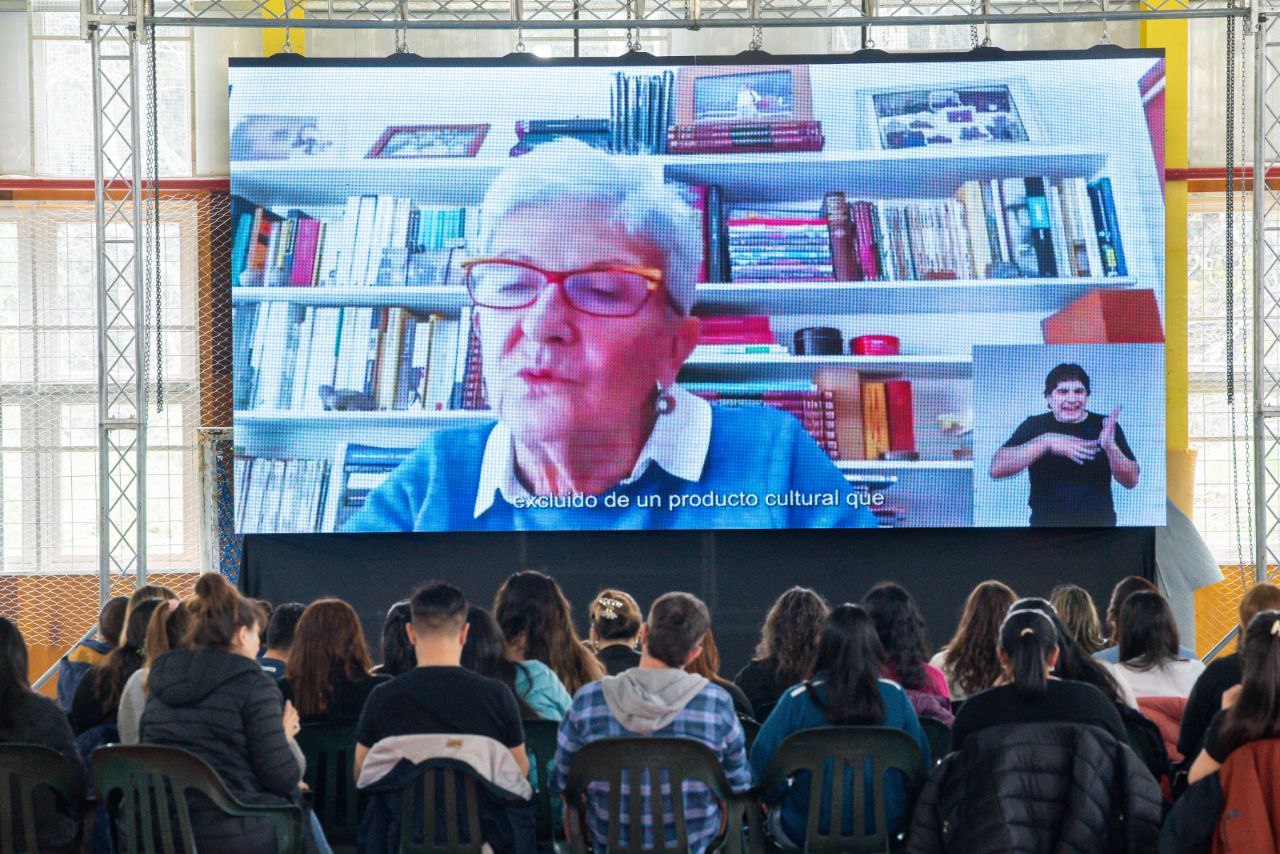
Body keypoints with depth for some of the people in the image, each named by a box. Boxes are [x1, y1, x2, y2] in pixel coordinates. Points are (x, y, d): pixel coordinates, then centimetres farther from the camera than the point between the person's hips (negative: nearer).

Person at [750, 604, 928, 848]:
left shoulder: (798, 699, -12)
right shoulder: (895, 696, -5)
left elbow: (762, 761, -11)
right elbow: (921, 762, 2)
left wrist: (775, 797, 10)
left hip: (807, 829, -3)